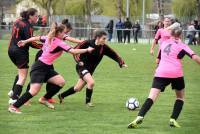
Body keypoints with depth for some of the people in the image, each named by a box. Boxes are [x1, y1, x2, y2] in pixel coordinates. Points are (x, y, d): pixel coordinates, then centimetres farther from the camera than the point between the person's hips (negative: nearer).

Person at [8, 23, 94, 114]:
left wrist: (25, 42, 31)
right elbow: (73, 51, -23)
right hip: (39, 68, -10)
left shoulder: (49, 38, 6)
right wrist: (87, 50, -14)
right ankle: (14, 107, -8)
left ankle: (44, 99, 15)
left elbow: (37, 38, 19)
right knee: (34, 91, -16)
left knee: (61, 82, 1)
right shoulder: (59, 43, -19)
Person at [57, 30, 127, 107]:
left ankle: (61, 95, 36)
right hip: (82, 67, -6)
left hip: (90, 69, 6)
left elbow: (114, 54, -5)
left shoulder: (103, 47, -7)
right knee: (91, 82, -25)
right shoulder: (88, 43, -19)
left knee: (78, 88, 13)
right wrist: (78, 60, -26)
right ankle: (88, 101, -4)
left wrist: (121, 63, -17)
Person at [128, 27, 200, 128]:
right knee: (180, 97, 21)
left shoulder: (164, 43, 21)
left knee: (152, 97, -9)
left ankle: (140, 117, -31)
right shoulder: (182, 46, 8)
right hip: (176, 73, -2)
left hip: (161, 73, 2)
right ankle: (173, 120, 7)